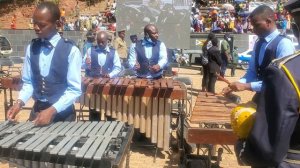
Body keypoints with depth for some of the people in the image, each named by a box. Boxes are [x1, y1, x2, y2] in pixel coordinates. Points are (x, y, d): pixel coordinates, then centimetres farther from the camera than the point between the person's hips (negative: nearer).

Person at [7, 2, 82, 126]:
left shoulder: (71, 51, -14)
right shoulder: (31, 48, 1)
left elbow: (74, 89, -14)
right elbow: (28, 82, 7)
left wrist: (52, 110, -22)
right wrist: (20, 102, -9)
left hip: (62, 113, -3)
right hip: (37, 110, 4)